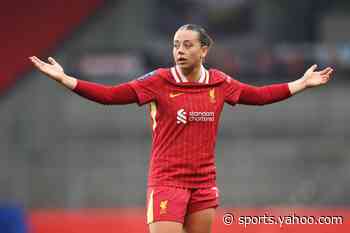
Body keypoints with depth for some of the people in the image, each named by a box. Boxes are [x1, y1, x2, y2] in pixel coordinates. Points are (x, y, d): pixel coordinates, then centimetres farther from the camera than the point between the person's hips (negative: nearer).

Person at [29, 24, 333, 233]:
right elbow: (110, 95, -11)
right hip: (166, 182, -4)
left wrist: (302, 83, 22)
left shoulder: (220, 83, 4)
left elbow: (258, 95, 20)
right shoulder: (159, 82, -7)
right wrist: (63, 78, -20)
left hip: (204, 184, 4)